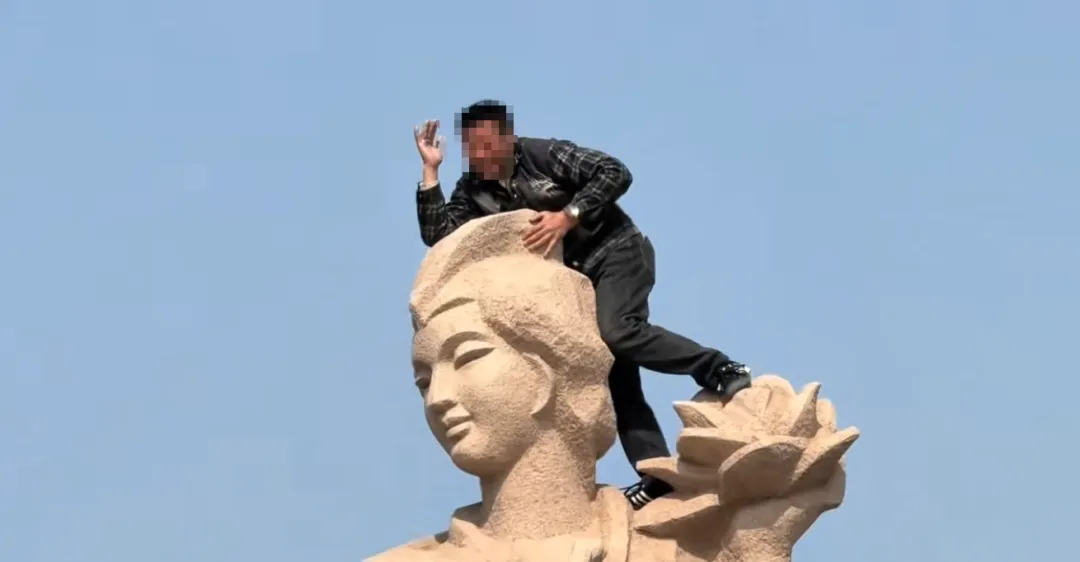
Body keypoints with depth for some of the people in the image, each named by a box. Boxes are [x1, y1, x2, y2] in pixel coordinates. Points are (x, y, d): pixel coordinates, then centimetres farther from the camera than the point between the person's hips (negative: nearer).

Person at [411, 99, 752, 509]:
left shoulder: (544, 155, -14)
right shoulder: (473, 191, 0)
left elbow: (615, 173, -19)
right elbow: (437, 234, -11)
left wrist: (567, 216, -27)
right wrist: (430, 170, -15)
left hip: (616, 252, -6)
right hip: (578, 276, 6)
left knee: (617, 331, -32)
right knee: (616, 379, -1)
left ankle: (721, 371, -21)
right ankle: (656, 476, -2)